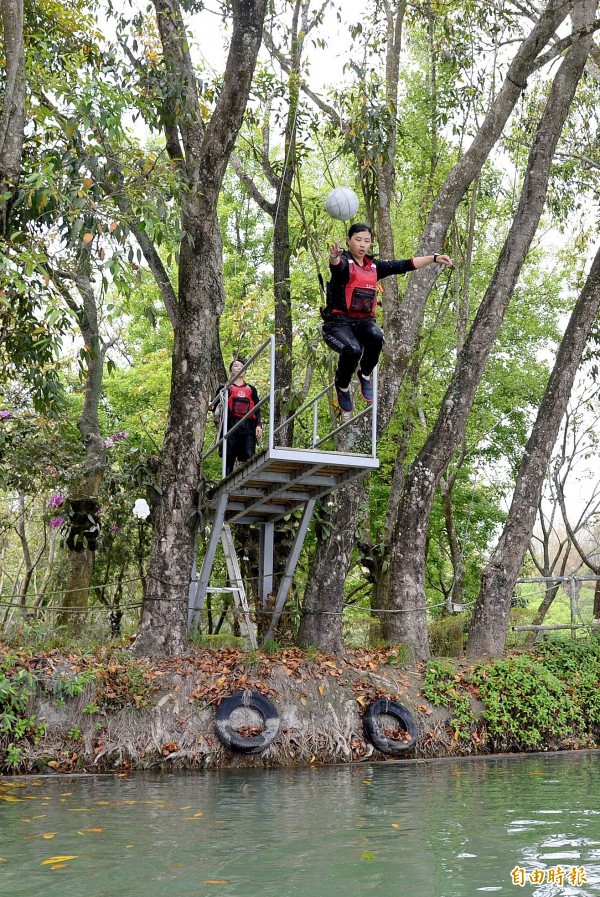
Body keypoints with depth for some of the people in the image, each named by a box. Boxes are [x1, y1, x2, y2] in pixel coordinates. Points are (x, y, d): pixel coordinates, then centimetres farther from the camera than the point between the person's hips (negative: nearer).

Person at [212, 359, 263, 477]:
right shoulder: (225, 388, 16)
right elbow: (215, 408, 14)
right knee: (229, 458, -5)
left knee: (249, 458, -10)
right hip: (230, 426, -2)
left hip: (248, 427, 2)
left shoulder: (251, 389, 23)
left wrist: (258, 425, 3)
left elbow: (257, 409, 17)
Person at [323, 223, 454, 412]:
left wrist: (434, 258, 6)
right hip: (338, 323, -4)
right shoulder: (344, 262, -5)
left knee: (376, 337, -32)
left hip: (364, 321, 4)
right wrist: (333, 258, -54)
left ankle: (365, 374, -2)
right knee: (353, 350, -34)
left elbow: (403, 265, 12)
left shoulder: (374, 266, 12)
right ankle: (342, 386, -1)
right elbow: (337, 265, -29)